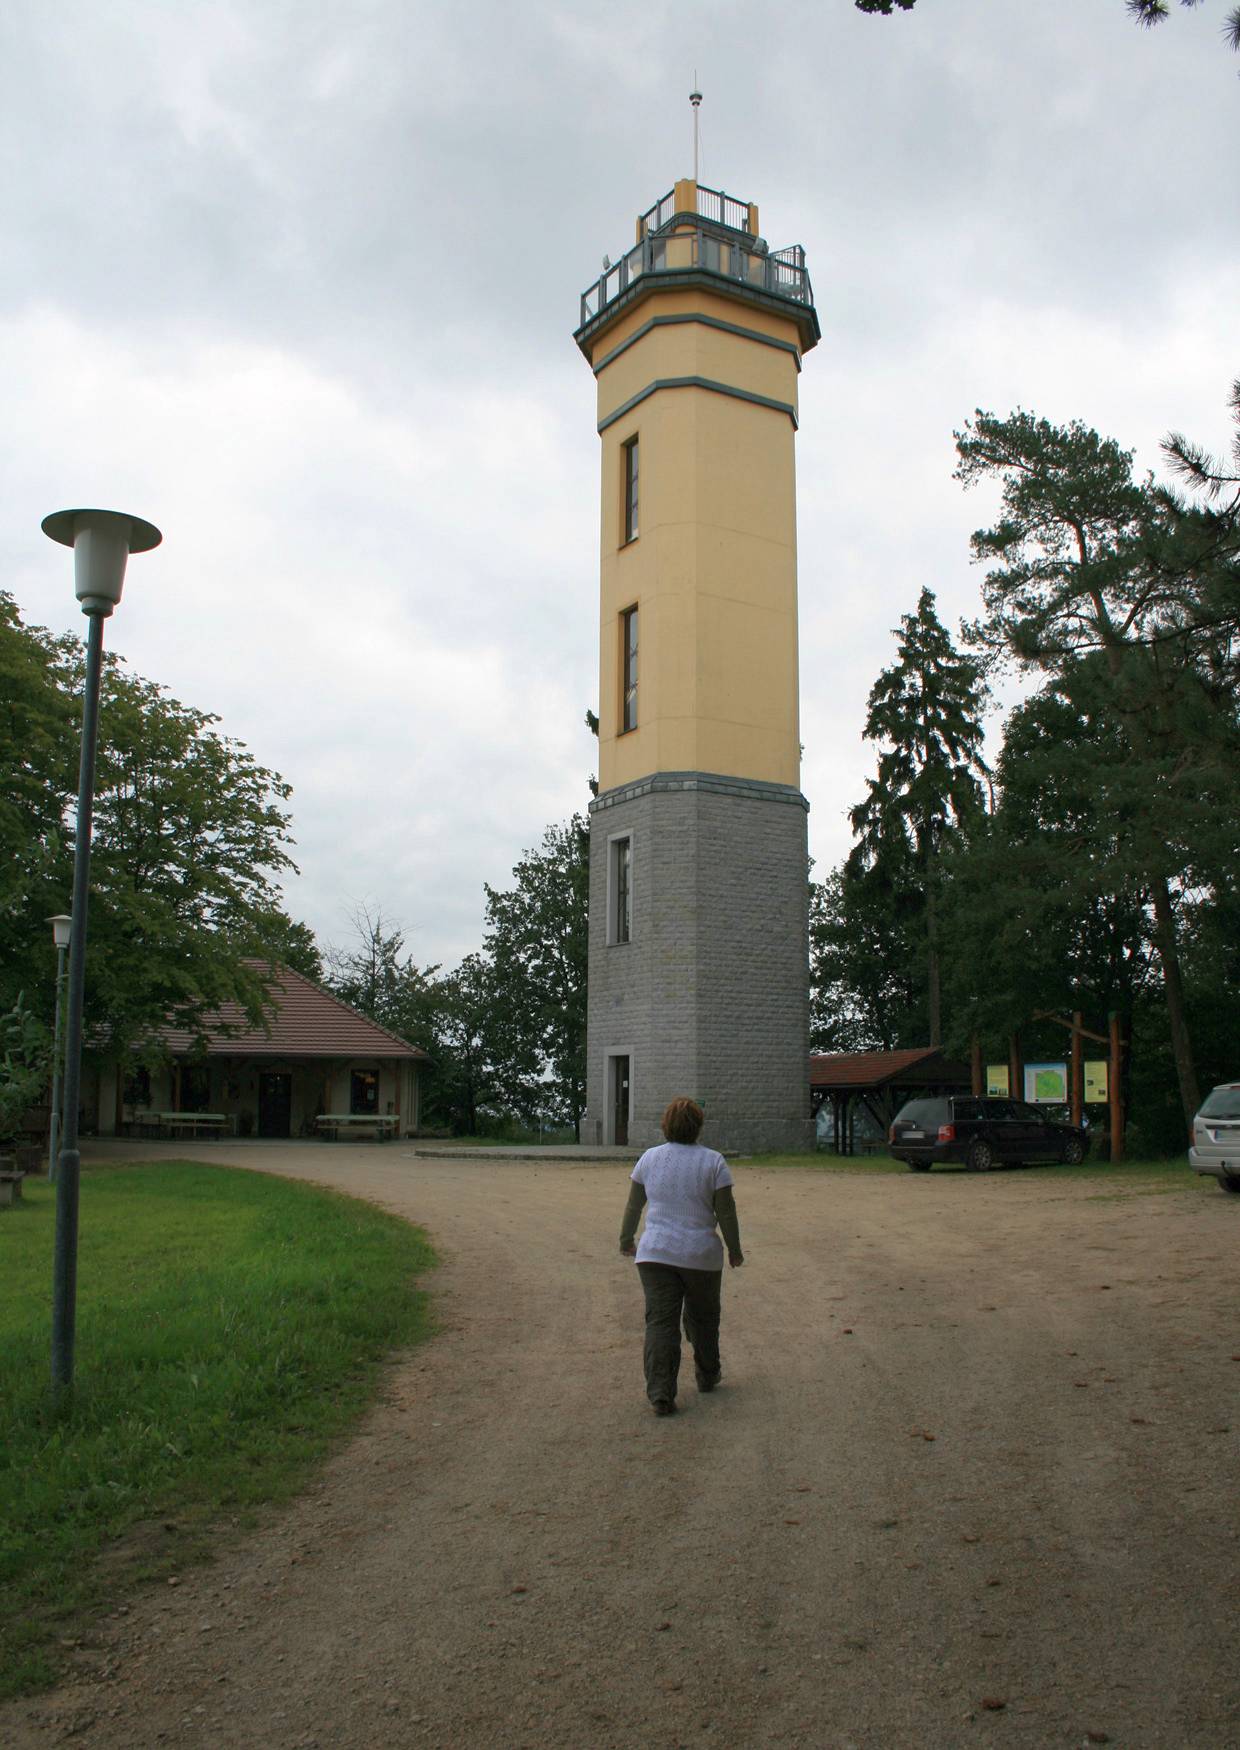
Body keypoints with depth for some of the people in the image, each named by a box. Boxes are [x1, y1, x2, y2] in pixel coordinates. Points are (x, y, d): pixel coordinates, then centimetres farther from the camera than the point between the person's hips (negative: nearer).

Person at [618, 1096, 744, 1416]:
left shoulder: (649, 1158, 1)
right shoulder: (713, 1162, -6)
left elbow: (633, 1206, 7)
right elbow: (726, 1212, -5)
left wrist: (626, 1239, 21)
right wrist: (735, 1249, 7)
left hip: (656, 1254, 1)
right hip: (701, 1256, 0)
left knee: (660, 1323, 0)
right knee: (703, 1318, 19)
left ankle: (660, 1395, -9)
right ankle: (707, 1376, 35)